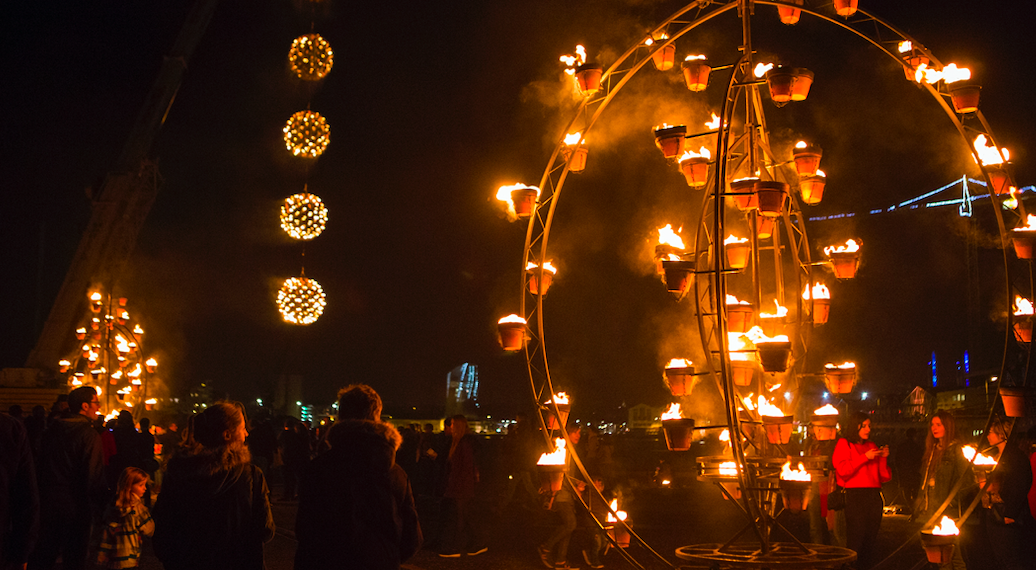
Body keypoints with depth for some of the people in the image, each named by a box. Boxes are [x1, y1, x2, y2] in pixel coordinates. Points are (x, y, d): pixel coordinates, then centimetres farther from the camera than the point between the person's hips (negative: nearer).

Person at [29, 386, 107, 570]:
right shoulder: (89, 435, -16)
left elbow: (41, 466, 12)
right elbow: (94, 477, -18)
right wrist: (103, 501, -7)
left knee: (43, 555, 17)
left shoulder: (51, 430, 6)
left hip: (49, 505, 6)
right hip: (76, 507, -6)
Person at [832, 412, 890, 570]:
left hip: (873, 495, 5)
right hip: (854, 496, -5)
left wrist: (883, 458, 2)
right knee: (855, 537, -10)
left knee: (870, 537, 1)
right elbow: (842, 470, -10)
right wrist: (865, 457, -9)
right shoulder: (844, 444, 6)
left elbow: (883, 476, 18)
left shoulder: (872, 446, 21)